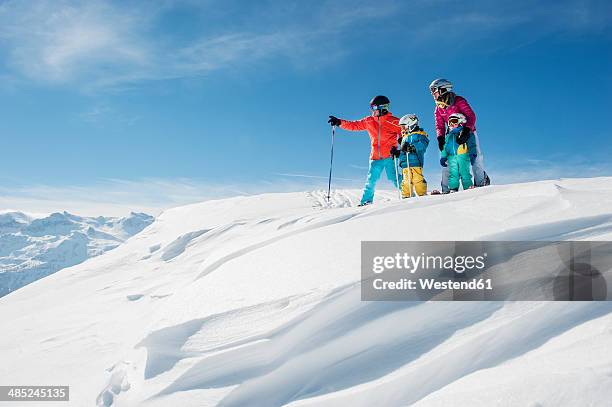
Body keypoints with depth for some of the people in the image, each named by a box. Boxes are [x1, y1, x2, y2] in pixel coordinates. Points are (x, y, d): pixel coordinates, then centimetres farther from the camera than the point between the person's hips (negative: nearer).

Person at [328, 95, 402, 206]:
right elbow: (354, 125, 13)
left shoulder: (394, 121, -2)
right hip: (375, 157, 4)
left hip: (389, 156, -4)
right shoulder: (369, 121, 11)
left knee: (393, 177, -13)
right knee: (371, 180, 2)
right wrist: (340, 122, 3)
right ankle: (366, 201, 7)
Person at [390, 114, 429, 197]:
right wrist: (396, 152, 12)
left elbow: (422, 146, -15)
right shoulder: (404, 137, 26)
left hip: (415, 162, -6)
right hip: (405, 164, 7)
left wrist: (411, 147, -26)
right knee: (405, 182, 2)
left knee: (418, 180, -10)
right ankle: (406, 196, 6)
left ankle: (422, 194, -2)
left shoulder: (419, 135, 3)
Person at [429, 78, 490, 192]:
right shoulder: (438, 108, 5)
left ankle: (481, 182, 4)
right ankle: (446, 188, 1)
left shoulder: (459, 101, -14)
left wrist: (467, 130, -37)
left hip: (467, 132, -5)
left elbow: (471, 116, -23)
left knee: (475, 158, -11)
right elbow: (439, 125, 4)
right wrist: (440, 138, -14)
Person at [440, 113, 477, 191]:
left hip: (463, 155, -4)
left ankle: (469, 187, 0)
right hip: (451, 157, 4)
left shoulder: (466, 133, 5)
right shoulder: (449, 135, 21)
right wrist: (443, 157, 18)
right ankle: (453, 188, 4)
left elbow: (472, 145, 1)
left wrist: (472, 154, -9)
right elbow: (445, 147, 24)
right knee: (453, 174, 2)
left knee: (464, 173, -6)